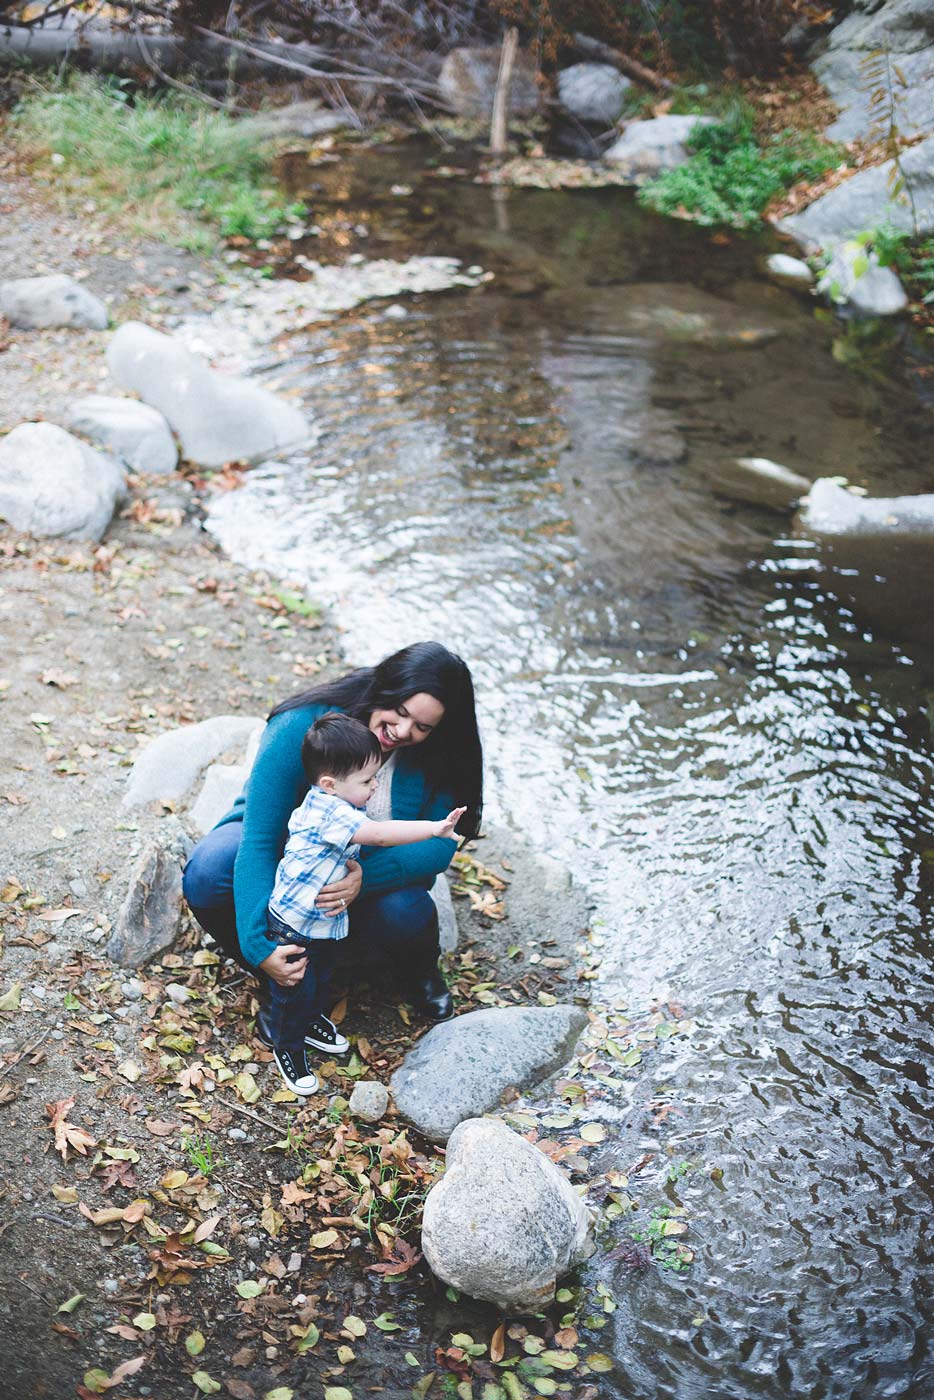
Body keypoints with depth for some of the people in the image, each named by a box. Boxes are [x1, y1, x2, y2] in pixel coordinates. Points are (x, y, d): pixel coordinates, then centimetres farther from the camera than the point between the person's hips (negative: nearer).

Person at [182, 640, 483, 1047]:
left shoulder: (437, 756, -21)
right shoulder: (302, 726, -31)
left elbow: (439, 843, -21)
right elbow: (259, 839, -35)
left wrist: (366, 877, -42)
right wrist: (260, 946, -44)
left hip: (372, 867, 1)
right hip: (285, 845, -1)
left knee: (403, 912, -33)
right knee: (207, 876, -32)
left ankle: (418, 969, 6)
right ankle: (276, 984, -7)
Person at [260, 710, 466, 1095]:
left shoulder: (335, 805, -2)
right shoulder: (329, 812, -32)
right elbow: (380, 835, -39)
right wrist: (435, 828, -40)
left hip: (324, 920, 9)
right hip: (292, 923, -9)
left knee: (320, 977, 28)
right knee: (294, 989, 7)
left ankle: (311, 1018, 51)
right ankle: (287, 1046, 27)